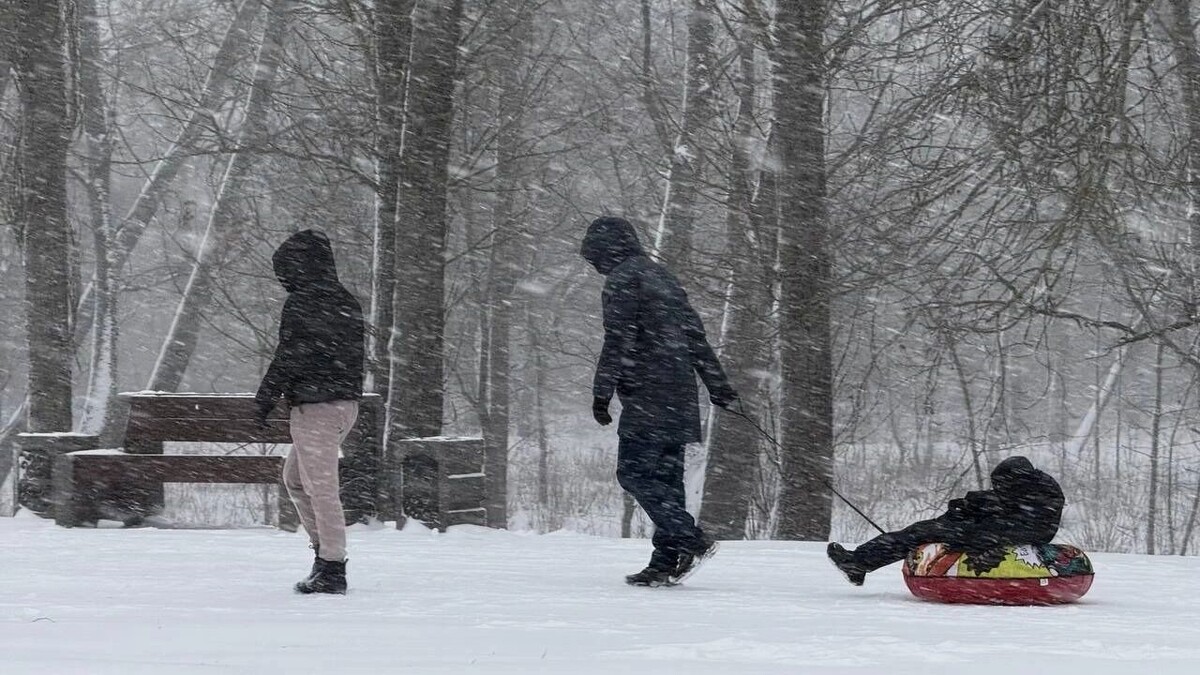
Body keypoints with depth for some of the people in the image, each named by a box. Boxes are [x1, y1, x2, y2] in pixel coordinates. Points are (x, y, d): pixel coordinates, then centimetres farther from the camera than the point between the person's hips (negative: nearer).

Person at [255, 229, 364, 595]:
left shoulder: (301, 304, -13)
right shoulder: (348, 303, 14)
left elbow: (290, 357, -16)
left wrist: (266, 396, -7)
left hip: (315, 404, -9)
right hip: (346, 402, 9)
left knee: (320, 486, -6)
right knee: (294, 476, 21)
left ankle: (332, 568, -5)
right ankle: (326, 550, 18)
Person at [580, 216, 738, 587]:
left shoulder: (622, 280, -5)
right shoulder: (661, 276, 22)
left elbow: (618, 341, -14)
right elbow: (695, 333, 24)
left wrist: (602, 392, -13)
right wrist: (717, 384, 27)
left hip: (648, 396, -9)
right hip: (680, 398, 9)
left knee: (634, 473, -9)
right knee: (666, 477, 8)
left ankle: (692, 541, -17)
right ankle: (666, 561, 6)